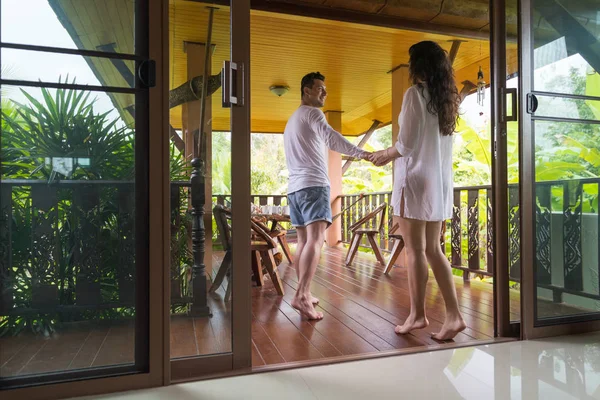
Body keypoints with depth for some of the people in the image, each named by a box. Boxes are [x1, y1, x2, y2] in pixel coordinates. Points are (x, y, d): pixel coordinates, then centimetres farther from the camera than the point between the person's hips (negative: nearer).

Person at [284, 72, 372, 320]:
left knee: (303, 240, 10)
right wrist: (360, 153, -35)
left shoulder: (292, 119, 29)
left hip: (294, 186, 9)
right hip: (313, 184, -9)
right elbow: (330, 137, -22)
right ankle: (302, 296, -27)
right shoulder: (311, 113, -1)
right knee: (315, 240, -17)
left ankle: (303, 294, 13)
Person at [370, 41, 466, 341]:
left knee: (415, 251, 1)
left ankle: (417, 315, 11)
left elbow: (407, 144, -14)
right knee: (433, 249, 10)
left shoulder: (415, 93, -8)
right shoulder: (447, 98, 15)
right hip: (439, 181, 8)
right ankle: (453, 315, 8)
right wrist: (392, 154, 22)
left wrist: (386, 154, 6)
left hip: (416, 180, -7)